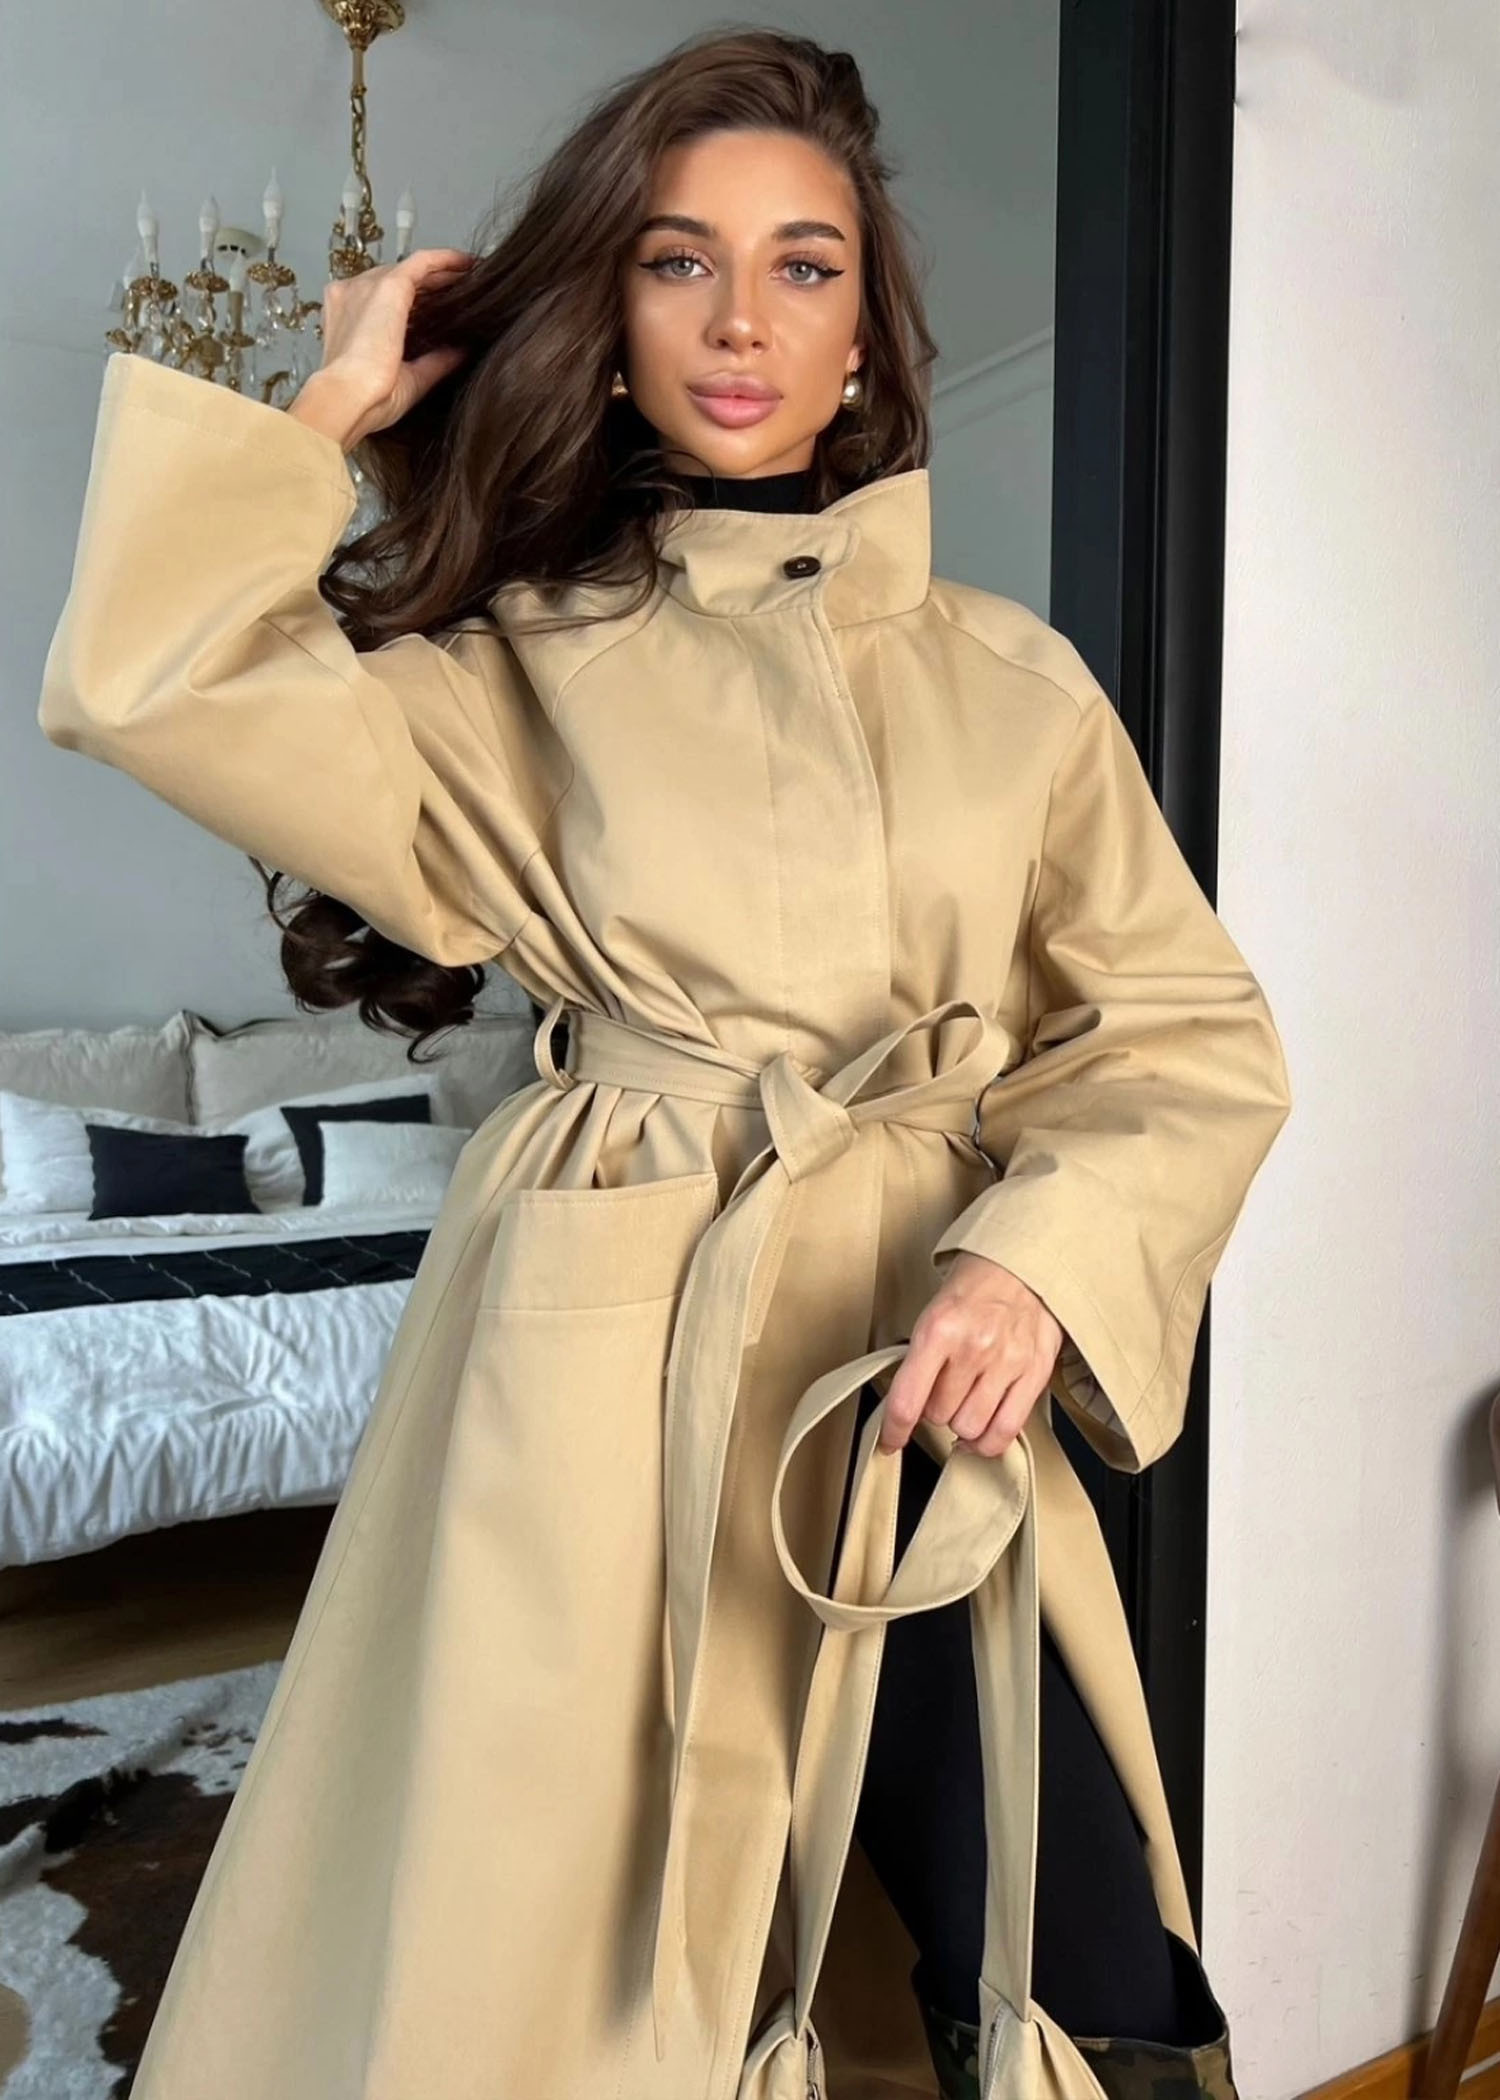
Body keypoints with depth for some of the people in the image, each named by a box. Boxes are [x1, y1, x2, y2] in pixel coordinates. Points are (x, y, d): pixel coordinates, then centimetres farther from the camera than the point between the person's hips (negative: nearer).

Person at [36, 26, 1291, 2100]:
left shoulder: (1012, 681, 8)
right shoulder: (518, 672, 5)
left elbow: (1192, 1034, 8)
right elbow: (151, 683, -9)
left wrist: (1043, 1251, -10)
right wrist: (340, 403, 2)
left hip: (929, 1402, 2)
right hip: (615, 1382, -1)